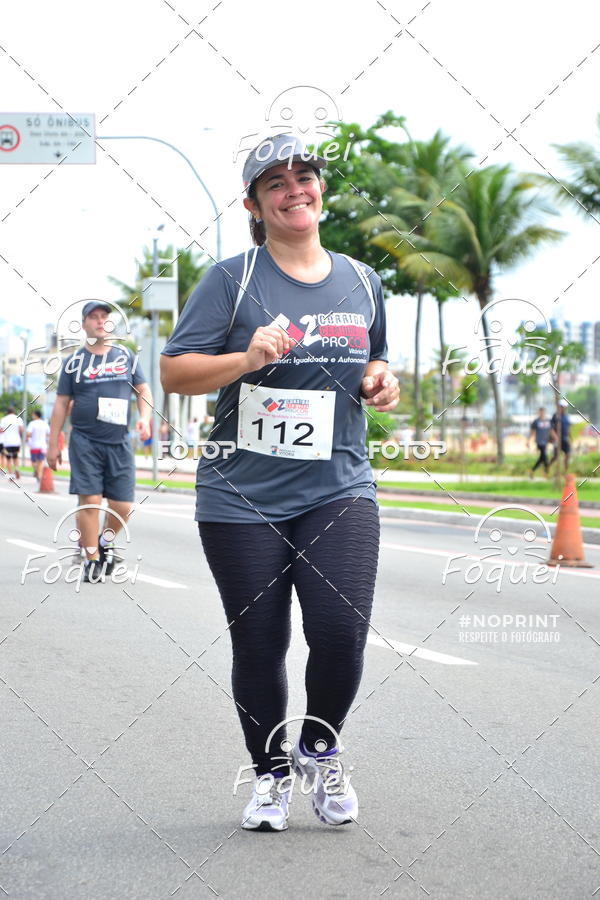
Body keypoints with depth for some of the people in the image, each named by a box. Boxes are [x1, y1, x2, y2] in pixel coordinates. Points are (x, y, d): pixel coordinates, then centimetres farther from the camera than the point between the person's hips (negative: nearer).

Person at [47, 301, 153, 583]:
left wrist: (144, 418, -3)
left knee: (122, 506, -1)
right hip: (85, 442, -2)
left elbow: (143, 390, 16)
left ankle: (106, 541, 28)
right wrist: (53, 444, 3)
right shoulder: (74, 361, 4)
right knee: (90, 501, -8)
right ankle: (91, 559, 3)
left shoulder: (125, 356, 10)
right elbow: (61, 403, 6)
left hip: (119, 443, 2)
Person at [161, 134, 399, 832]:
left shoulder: (360, 281, 11)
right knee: (258, 646, 4)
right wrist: (246, 359, -21)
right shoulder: (232, 279, -2)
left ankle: (318, 750, 16)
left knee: (341, 631, -13)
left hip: (338, 491, 2)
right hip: (242, 499, -2)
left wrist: (381, 381, 3)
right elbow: (174, 372, -5)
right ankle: (270, 774, 27)